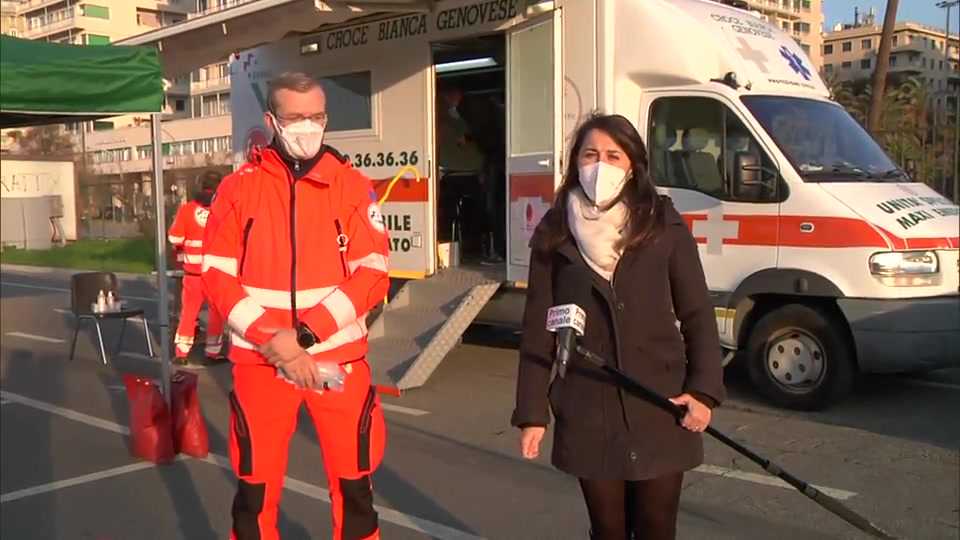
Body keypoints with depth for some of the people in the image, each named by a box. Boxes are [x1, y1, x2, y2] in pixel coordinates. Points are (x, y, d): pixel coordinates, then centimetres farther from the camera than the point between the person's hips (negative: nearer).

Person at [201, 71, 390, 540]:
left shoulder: (354, 186, -1)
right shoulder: (238, 188, 0)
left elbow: (371, 275, -7)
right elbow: (218, 277, -3)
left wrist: (304, 334, -15)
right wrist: (272, 340, -15)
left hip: (339, 358, 0)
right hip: (260, 361, 0)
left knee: (354, 484, 9)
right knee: (255, 487, 11)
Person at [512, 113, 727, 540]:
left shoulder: (664, 227, -3)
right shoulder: (555, 233, 0)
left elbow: (698, 316, 2)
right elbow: (537, 330, 1)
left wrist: (704, 390, -9)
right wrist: (532, 413, -2)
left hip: (659, 409, 0)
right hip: (587, 413, 1)